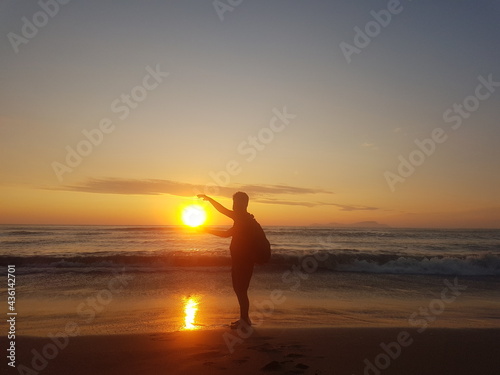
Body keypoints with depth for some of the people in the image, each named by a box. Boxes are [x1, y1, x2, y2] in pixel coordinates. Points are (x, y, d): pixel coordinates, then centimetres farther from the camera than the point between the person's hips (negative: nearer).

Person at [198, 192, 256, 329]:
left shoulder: (246, 220, -16)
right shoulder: (241, 218, 11)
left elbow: (227, 233, -17)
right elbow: (223, 210, 20)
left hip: (244, 260, -10)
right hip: (238, 259, 10)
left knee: (241, 289, -4)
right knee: (238, 288, 15)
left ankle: (245, 319, 5)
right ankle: (244, 318, 24)